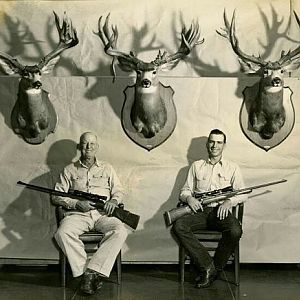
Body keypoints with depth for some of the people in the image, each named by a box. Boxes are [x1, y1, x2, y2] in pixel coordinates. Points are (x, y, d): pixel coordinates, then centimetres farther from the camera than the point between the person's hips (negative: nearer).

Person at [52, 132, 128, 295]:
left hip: (102, 214, 1)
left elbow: (119, 191, 19)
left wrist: (113, 200, -5)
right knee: (62, 233, -33)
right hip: (77, 214, -1)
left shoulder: (106, 168, 21)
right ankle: (86, 273, -24)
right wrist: (76, 203, -8)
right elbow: (57, 196, 9)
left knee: (120, 231, -31)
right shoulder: (70, 170, 16)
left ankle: (92, 271, -30)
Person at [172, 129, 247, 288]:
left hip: (221, 211, -1)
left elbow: (242, 193, 9)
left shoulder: (232, 168, 16)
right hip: (200, 210, 2)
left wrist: (229, 201, -11)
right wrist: (189, 198, -7)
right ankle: (207, 265, -22)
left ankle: (215, 268, -13)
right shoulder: (196, 166, 20)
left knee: (235, 231, -34)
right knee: (178, 226, -29)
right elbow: (185, 190, 17)